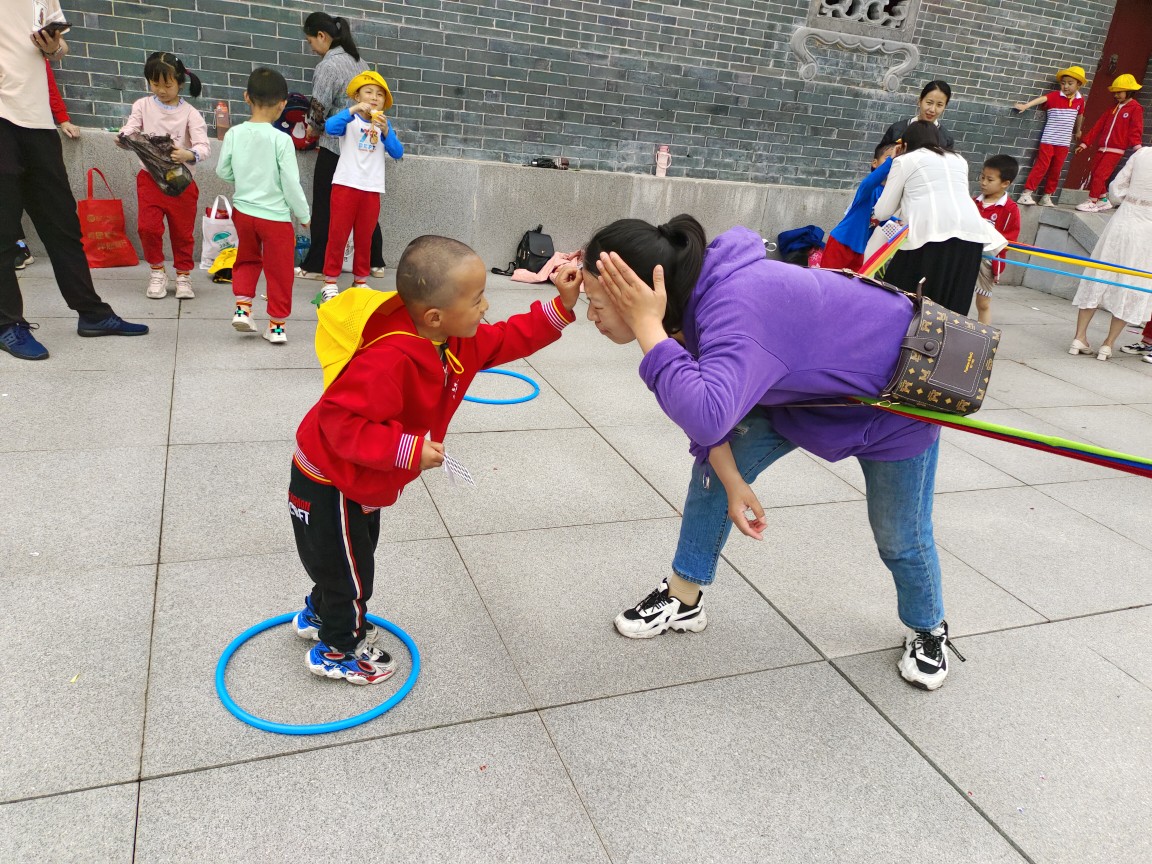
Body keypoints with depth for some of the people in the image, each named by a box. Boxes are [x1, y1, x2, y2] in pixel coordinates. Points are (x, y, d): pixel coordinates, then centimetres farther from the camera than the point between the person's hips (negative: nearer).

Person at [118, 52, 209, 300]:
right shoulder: (143, 106, 4)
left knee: (183, 231, 6)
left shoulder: (189, 113, -5)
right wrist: (123, 137, -27)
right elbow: (131, 128, -3)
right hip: (150, 177, 1)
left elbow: (204, 147, -15)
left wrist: (188, 155, -35)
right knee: (147, 226, -8)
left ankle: (183, 275, 23)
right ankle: (157, 272, 13)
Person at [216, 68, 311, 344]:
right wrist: (304, 215, -1)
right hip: (275, 216, -4)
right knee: (279, 270, 8)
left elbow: (223, 172, 5)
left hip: (243, 210, 4)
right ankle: (276, 325, 13)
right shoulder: (281, 139, -16)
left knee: (247, 260, 26)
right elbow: (291, 184, -14)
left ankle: (242, 307, 15)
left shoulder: (234, 134, -4)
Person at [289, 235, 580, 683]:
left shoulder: (458, 341, -11)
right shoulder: (390, 359, -39)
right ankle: (336, 650, 38)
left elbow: (508, 340, -2)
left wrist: (561, 307, -13)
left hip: (360, 480, 9)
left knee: (356, 554, 29)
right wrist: (408, 450, -37)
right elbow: (340, 421, -37)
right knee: (348, 568, 12)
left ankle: (319, 614, 56)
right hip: (329, 483, -9)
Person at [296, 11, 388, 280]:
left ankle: (316, 266, 7)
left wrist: (312, 129, 12)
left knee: (324, 208, 1)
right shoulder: (359, 61, 12)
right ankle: (375, 263, 18)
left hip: (336, 147, -7)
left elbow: (318, 111, -10)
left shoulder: (327, 66, -13)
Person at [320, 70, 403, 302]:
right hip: (346, 185, -3)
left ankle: (360, 280, 22)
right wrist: (353, 110, -27)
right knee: (338, 235, 1)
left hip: (372, 189, 3)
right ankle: (330, 281, 9)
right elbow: (330, 128, -20)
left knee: (364, 237, 10)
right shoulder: (350, 119, 0)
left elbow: (397, 153, -3)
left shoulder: (384, 124, 10)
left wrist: (386, 131, -17)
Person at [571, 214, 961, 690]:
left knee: (900, 536, 8)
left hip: (897, 390, -7)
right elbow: (701, 400, -7)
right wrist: (732, 482, -6)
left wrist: (647, 326, -52)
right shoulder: (689, 295, -17)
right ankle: (684, 600, 17)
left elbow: (706, 416, -58)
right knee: (713, 468, 3)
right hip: (804, 381, 7)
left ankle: (928, 630, 38)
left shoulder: (736, 309, -44)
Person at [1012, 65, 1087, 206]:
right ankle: (1026, 193, -6)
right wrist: (1026, 105, -39)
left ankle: (1046, 196, 14)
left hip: (1064, 142, 4)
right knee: (1042, 166, -8)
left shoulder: (1080, 100, 6)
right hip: (1048, 140, -4)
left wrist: (1077, 131, 35)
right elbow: (1042, 98, -23)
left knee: (1056, 170, 6)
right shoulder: (1055, 95, -6)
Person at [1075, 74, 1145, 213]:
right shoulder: (1114, 108, 16)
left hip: (1115, 151, -7)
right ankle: (1103, 201, 20)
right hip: (1101, 148, 7)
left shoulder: (1135, 108, -3)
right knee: (1094, 175, 7)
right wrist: (1085, 143, 11)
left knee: (1099, 175, -13)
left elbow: (1136, 130, -12)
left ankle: (1092, 202, -6)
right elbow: (1099, 126, 15)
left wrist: (1136, 146, -27)